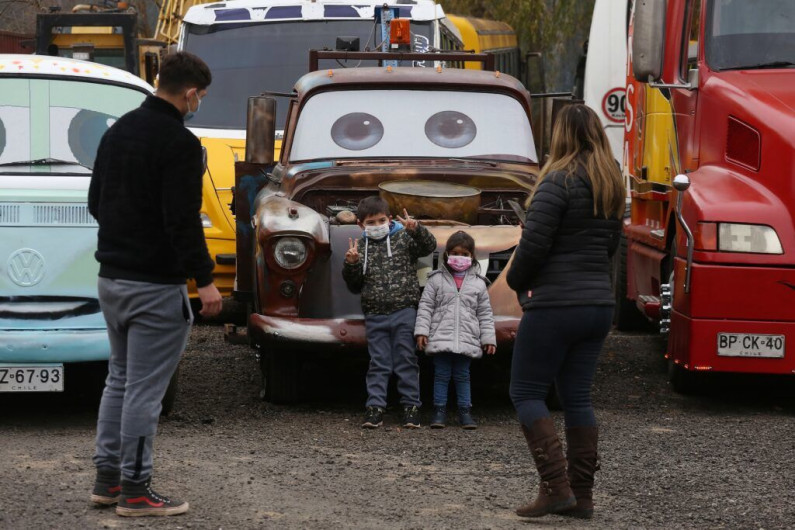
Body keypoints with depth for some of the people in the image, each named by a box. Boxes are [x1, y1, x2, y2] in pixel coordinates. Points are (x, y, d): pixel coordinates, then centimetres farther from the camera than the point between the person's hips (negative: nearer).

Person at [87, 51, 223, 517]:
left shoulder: (118, 131, 10)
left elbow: (96, 201, 17)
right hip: (156, 283, -9)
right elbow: (183, 220, -21)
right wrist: (205, 279, -16)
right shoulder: (179, 143, -17)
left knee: (120, 378, 18)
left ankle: (108, 478, 21)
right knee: (145, 387, -3)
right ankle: (135, 491, 2)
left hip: (112, 277, 9)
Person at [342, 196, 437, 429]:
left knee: (406, 360, 1)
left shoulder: (404, 237, 3)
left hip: (404, 311, -2)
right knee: (378, 362, 4)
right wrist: (351, 265, -5)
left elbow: (429, 246, -12)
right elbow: (354, 286, 13)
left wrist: (416, 230, -28)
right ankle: (375, 406, 4)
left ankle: (411, 405, 5)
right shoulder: (361, 246, 10)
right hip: (375, 314, 2)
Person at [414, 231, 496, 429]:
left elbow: (485, 314, 9)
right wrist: (421, 331, -6)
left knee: (462, 376, 7)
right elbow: (425, 306, 3)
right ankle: (439, 411, 8)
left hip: (467, 341, 1)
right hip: (440, 338, -1)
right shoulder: (436, 279, 3)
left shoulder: (478, 283, 7)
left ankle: (465, 411, 13)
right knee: (441, 375, 3)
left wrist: (489, 339, 5)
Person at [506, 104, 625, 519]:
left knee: (527, 393, 1)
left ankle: (556, 486, -9)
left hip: (555, 305, -8)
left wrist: (517, 280, 0)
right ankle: (581, 496, 11)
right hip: (598, 303, 8)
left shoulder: (559, 180, -14)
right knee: (577, 398, 12)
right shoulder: (611, 186, 11)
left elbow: (534, 242, -18)